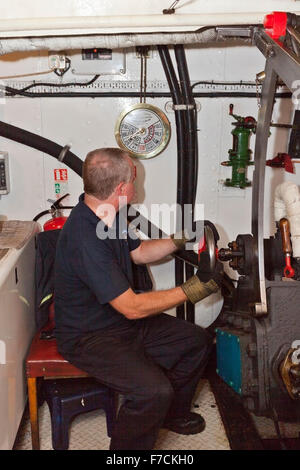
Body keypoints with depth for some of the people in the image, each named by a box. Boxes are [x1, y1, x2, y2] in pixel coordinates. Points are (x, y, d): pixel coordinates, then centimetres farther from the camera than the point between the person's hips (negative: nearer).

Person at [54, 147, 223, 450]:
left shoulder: (106, 214, -1)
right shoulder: (84, 238, -32)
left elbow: (139, 252, 17)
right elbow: (132, 307, -29)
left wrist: (181, 239, 6)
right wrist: (189, 292, -22)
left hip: (122, 320, 10)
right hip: (89, 337, -10)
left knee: (197, 341, 10)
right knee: (153, 390, -30)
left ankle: (172, 413, 32)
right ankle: (125, 453, 0)